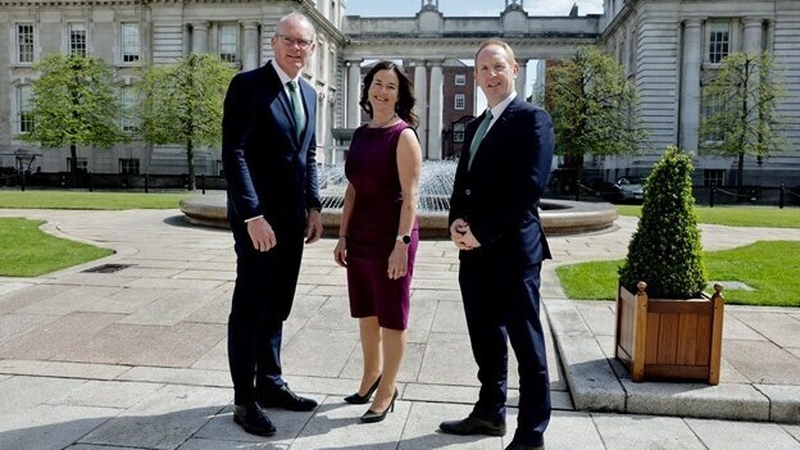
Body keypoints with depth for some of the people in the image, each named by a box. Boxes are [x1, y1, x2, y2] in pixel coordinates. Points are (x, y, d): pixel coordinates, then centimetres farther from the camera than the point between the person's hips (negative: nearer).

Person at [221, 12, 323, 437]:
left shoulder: (308, 93, 14)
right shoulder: (248, 85, -9)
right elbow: (233, 154, -16)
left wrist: (313, 206, 9)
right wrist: (253, 216, -21)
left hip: (292, 218, 7)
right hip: (258, 217, -7)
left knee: (276, 307, 15)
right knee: (250, 308, 2)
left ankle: (270, 383, 28)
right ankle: (244, 399, 13)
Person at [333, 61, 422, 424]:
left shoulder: (404, 135, -10)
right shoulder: (360, 134, 10)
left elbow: (410, 195, -15)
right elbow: (352, 190, 12)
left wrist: (402, 243, -21)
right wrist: (342, 237, 10)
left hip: (390, 236, -7)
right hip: (360, 236, 7)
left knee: (391, 316, 6)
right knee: (365, 311, 17)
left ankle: (387, 389, 22)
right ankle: (371, 374, 37)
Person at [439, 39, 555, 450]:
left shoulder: (532, 119, -5)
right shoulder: (475, 127, 20)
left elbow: (530, 186, -16)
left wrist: (483, 231, -16)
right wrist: (458, 222, -1)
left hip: (513, 247, -8)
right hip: (475, 248, 8)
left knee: (525, 342, 0)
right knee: (485, 338, 16)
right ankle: (490, 412, 32)